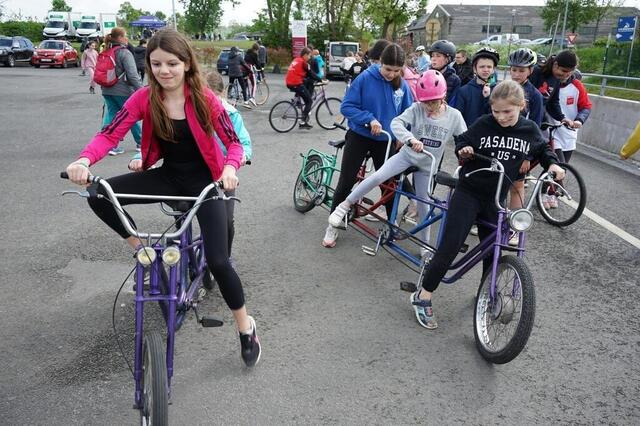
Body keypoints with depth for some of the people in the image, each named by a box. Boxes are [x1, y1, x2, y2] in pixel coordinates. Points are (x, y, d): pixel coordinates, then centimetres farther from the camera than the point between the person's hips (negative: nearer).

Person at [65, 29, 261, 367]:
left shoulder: (204, 99, -15)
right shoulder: (144, 98, -9)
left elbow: (233, 142, -12)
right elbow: (110, 134, -15)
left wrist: (231, 168, -35)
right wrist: (84, 160, -35)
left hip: (205, 181, -3)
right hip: (169, 176, 4)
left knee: (217, 260, -13)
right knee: (99, 197, -16)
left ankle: (246, 327, 11)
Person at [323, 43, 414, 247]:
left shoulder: (402, 85, -5)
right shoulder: (365, 78, -15)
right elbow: (346, 107, -15)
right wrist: (370, 119, -26)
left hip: (386, 141, 3)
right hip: (359, 136, -2)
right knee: (346, 181, -2)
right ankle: (333, 225, 12)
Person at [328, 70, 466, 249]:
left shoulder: (454, 115, -9)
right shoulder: (416, 109, -14)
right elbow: (396, 123, -29)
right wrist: (410, 139, -46)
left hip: (427, 165, 2)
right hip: (407, 154, -1)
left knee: (424, 206, 9)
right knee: (377, 177, -23)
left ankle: (425, 244, 27)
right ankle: (344, 206, -8)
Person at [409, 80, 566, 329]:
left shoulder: (530, 130, -1)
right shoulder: (484, 124, -10)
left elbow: (542, 149, 17)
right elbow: (462, 140, 2)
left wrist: (552, 164, 0)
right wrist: (463, 149, -19)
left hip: (495, 199, 3)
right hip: (468, 193, -3)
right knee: (449, 247, -9)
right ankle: (423, 297, 1)